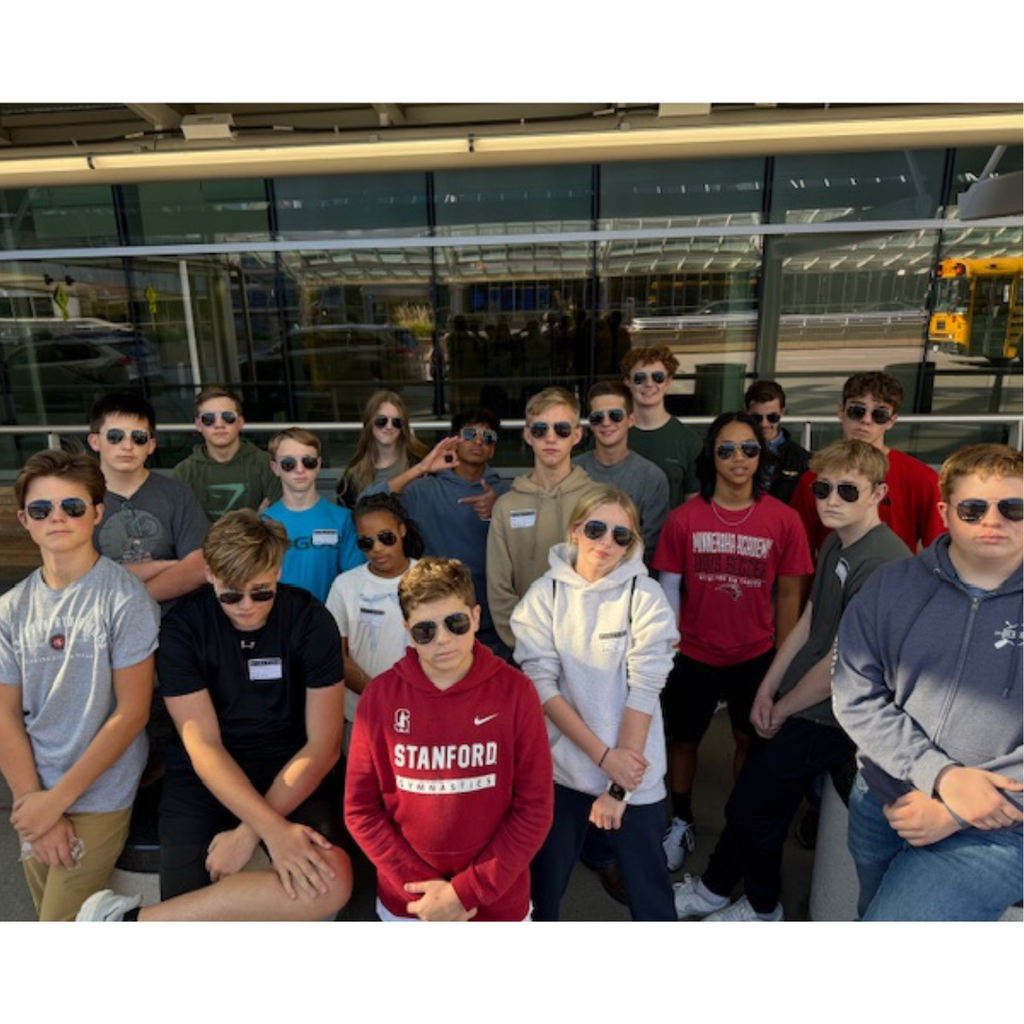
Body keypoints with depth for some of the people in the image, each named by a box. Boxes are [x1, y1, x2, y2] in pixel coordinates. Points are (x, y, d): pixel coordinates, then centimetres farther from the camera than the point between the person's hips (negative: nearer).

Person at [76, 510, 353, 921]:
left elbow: (324, 743, -10)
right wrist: (273, 829, -27)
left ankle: (128, 921, -18)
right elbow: (203, 745, -13)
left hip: (295, 771, 1)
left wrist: (248, 832, -20)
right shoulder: (183, 627, -9)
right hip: (206, 775, 0)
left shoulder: (311, 621, -10)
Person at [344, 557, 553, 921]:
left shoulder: (514, 691, -14)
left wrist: (466, 891, -14)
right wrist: (416, 887, -12)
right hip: (404, 900, 1)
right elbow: (360, 808, -5)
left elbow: (534, 808, -11)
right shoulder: (380, 695, -10)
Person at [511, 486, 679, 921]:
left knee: (647, 888, 10)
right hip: (561, 765, 2)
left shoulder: (645, 596, -9)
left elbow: (643, 690, -12)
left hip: (633, 772, -1)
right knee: (543, 883, 16)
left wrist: (617, 787, -12)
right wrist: (602, 755, -15)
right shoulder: (544, 593, -5)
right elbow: (540, 684, -9)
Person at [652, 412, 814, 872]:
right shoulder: (684, 518, -11)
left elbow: (789, 594, -2)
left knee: (750, 740, 18)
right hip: (694, 655, 0)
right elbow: (669, 587, -4)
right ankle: (681, 821, 39)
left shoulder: (784, 519, -10)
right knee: (684, 739, 16)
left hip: (756, 656, 1)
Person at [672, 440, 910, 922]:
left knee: (752, 810, 8)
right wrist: (767, 689, 3)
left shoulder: (881, 562, -25)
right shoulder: (836, 545, 5)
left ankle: (762, 907, 35)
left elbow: (842, 661, -23)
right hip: (792, 705, 8)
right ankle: (713, 888, 40)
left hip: (823, 719, -8)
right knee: (747, 803, 18)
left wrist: (781, 709, -9)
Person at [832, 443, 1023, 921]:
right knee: (875, 912, 23)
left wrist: (954, 812, -17)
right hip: (879, 807, 3)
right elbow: (855, 696, -8)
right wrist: (942, 774, -20)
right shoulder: (891, 587, -3)